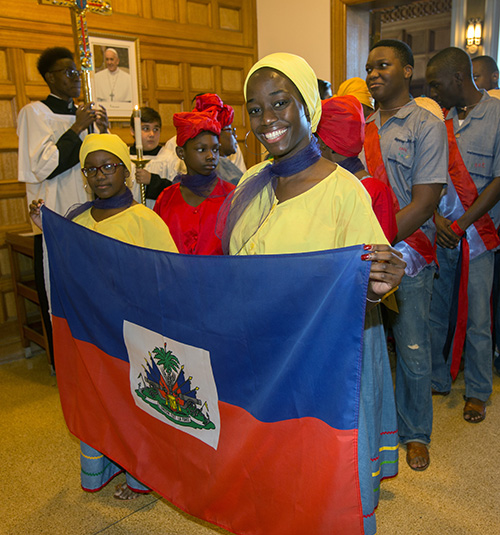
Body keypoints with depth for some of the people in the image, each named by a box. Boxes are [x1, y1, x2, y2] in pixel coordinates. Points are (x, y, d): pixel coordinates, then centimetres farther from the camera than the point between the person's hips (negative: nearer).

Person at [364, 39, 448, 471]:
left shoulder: (427, 125, -2)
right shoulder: (361, 125, 12)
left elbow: (424, 203, -10)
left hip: (407, 253, -4)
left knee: (413, 351, 5)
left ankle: (415, 433, 27)